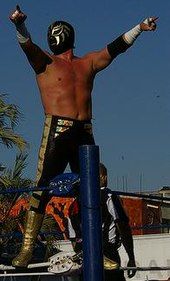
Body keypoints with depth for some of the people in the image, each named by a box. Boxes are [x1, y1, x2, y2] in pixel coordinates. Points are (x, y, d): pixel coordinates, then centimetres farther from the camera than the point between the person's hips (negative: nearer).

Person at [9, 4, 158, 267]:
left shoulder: (88, 62, 20)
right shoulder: (45, 62, 7)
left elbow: (115, 48, 22)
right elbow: (27, 45, -10)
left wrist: (139, 28, 19)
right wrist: (20, 25, -29)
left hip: (85, 133, 5)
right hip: (57, 132, -5)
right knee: (43, 188, -11)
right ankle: (27, 248, -11)